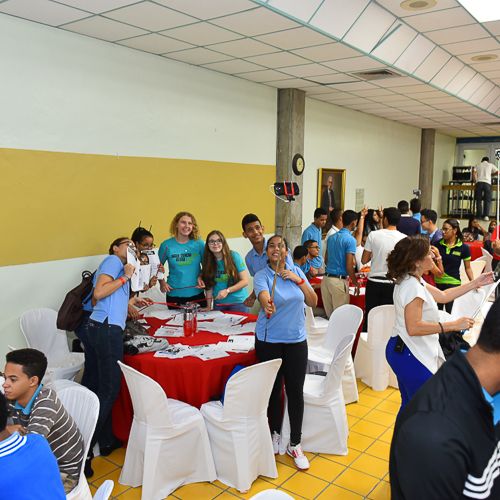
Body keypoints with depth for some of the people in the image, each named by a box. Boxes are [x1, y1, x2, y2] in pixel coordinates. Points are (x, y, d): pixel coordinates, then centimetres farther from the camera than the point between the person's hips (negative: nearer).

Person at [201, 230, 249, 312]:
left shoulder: (234, 256, -9)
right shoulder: (208, 261, 2)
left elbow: (245, 281, -9)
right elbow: (209, 286, 2)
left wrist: (227, 291, -18)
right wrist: (209, 307, -2)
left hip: (238, 302, -3)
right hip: (218, 305, 3)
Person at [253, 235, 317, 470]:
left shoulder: (296, 271, 3)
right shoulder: (262, 276, -9)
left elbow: (313, 302, 3)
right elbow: (264, 297, -32)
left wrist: (299, 281, -11)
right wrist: (267, 306, -54)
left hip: (296, 340, 2)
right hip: (269, 341, -2)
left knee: (295, 392, 5)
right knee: (274, 389, 10)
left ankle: (295, 444, 22)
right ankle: (275, 434, 35)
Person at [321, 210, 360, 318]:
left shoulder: (331, 238, 11)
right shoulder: (350, 239, -10)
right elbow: (349, 266, -14)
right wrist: (355, 283, -2)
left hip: (326, 278, 7)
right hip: (340, 280, -7)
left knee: (328, 314, 11)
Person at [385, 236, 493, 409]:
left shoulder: (413, 280, 9)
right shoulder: (412, 286, -23)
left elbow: (443, 295, 18)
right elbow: (414, 327, -28)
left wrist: (475, 283, 17)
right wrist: (454, 325, -26)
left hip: (403, 351, 11)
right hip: (410, 354, -11)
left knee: (410, 405, 22)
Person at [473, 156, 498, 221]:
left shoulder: (478, 165, 19)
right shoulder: (490, 165, 16)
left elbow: (474, 172, 3)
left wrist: (474, 181, 11)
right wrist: (491, 174, 26)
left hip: (479, 182, 1)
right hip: (487, 183, -1)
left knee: (478, 200, 3)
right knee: (487, 200, 0)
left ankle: (479, 216, -3)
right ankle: (486, 215, -13)